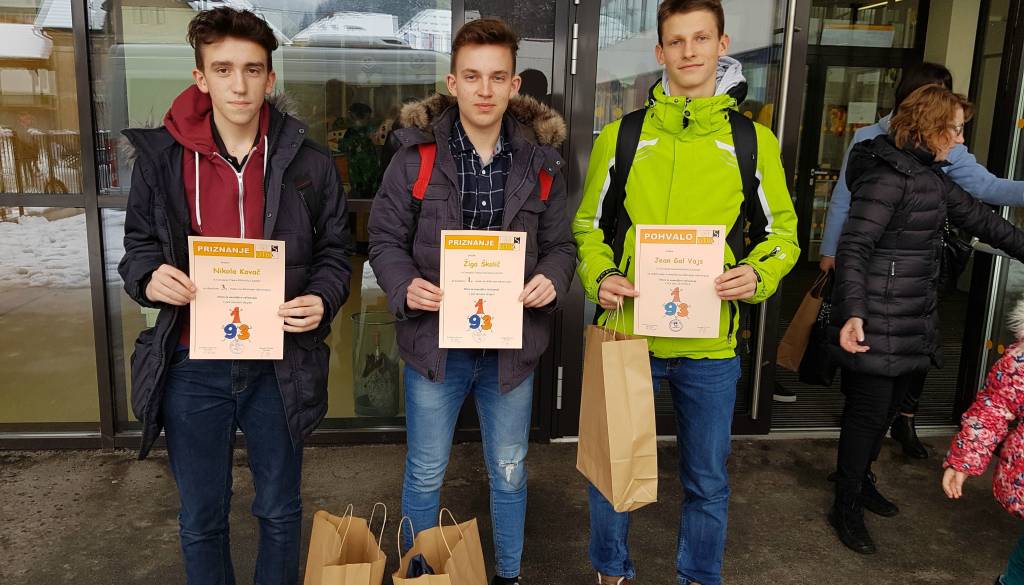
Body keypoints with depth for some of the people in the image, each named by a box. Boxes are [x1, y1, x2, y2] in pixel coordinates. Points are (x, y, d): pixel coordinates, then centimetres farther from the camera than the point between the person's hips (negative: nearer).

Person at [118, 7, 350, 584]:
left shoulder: (308, 162, -3)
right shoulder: (161, 156, -2)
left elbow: (334, 249, 4)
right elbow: (139, 244, 7)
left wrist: (322, 300, -16)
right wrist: (149, 276, -16)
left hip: (279, 366, 0)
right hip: (193, 367, 1)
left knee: (279, 510, 18)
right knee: (201, 519, 17)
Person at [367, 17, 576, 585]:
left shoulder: (540, 158, 0)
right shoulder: (417, 152, -6)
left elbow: (560, 242, 6)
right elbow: (385, 237, -1)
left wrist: (552, 278, -16)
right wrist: (405, 286, -21)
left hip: (512, 345, 2)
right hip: (435, 342, -1)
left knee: (509, 473, 19)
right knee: (425, 474, 15)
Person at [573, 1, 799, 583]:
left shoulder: (754, 141, 2)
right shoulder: (621, 136, 2)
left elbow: (783, 231, 8)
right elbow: (589, 225, 8)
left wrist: (758, 274, -13)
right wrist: (600, 276, -10)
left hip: (710, 344, 0)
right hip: (628, 331, 0)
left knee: (708, 479, 15)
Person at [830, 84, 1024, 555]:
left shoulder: (932, 175, 12)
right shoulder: (887, 175, -17)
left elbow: (979, 218, 22)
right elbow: (853, 247, -23)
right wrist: (853, 314, -32)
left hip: (912, 319, 9)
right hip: (876, 322, -9)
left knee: (888, 408, 19)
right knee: (869, 411, 1)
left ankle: (861, 480, 38)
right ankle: (846, 507, 16)